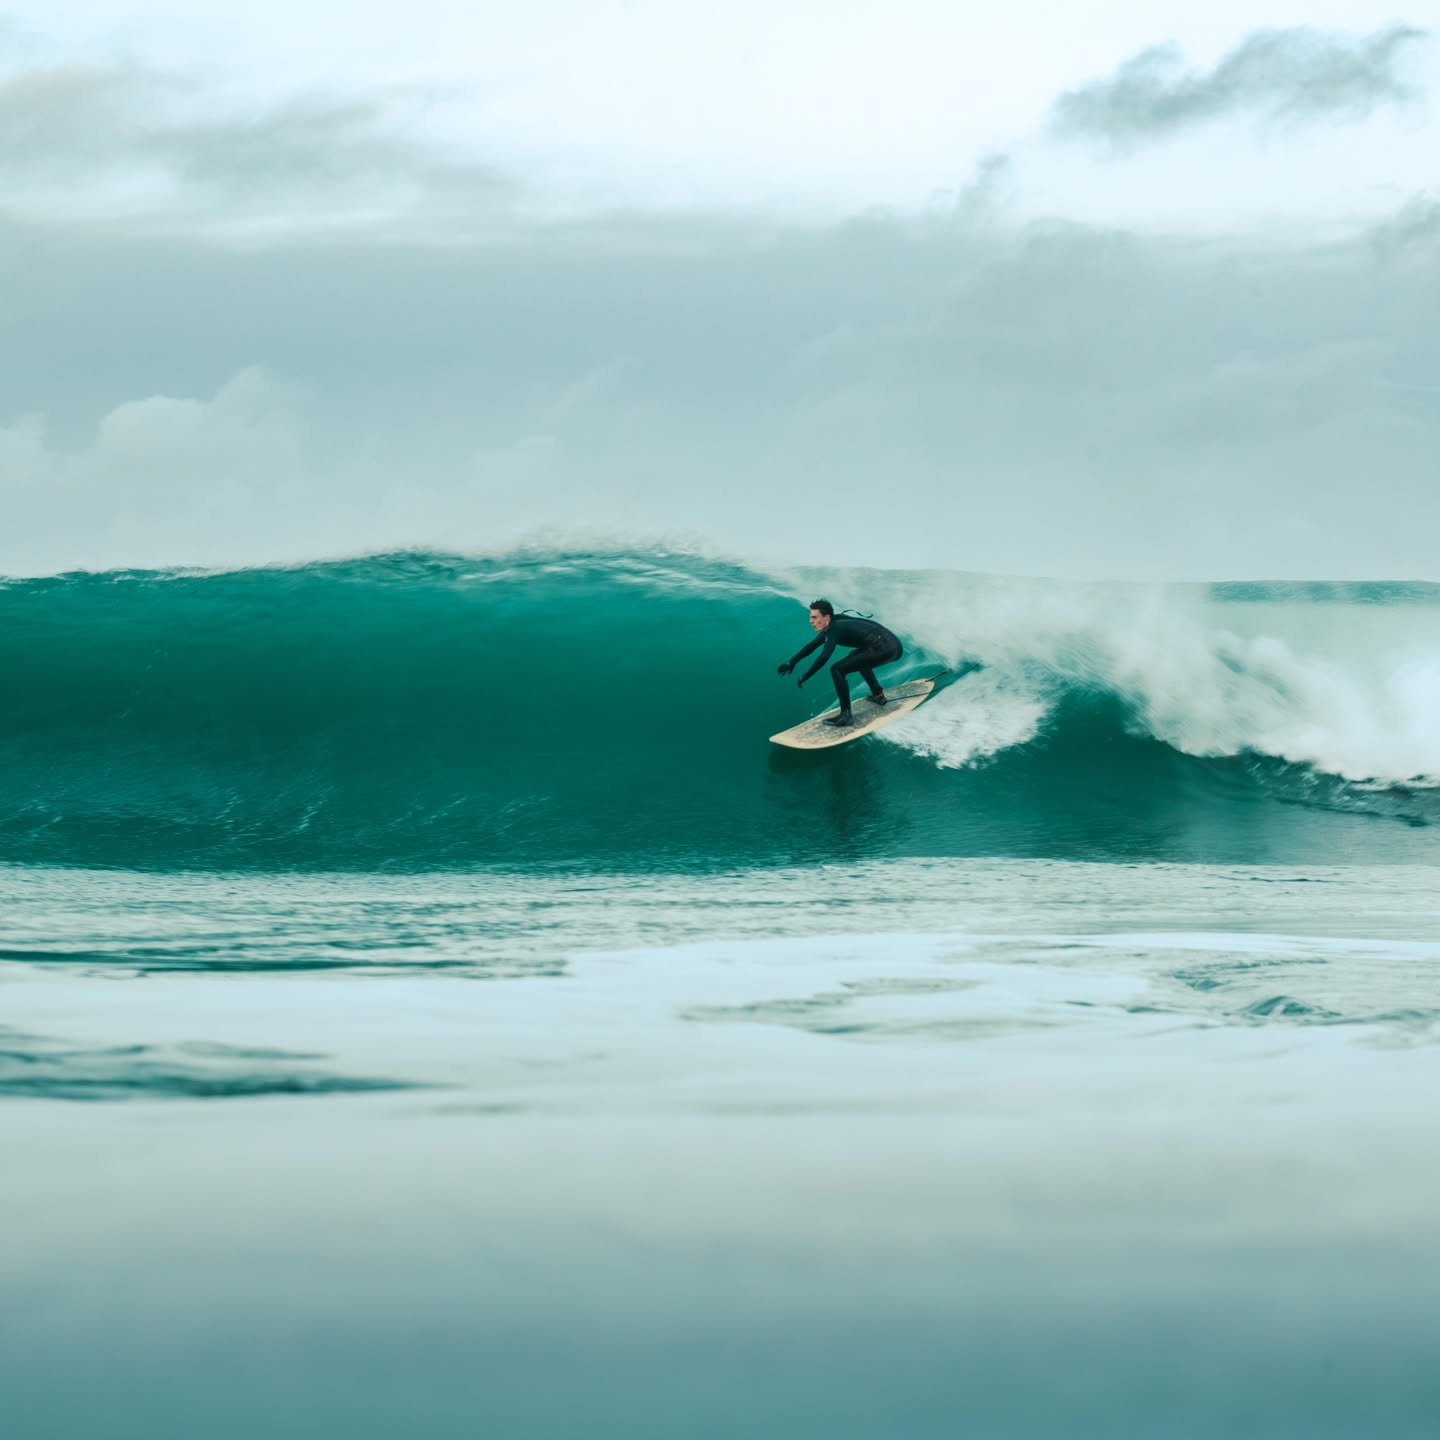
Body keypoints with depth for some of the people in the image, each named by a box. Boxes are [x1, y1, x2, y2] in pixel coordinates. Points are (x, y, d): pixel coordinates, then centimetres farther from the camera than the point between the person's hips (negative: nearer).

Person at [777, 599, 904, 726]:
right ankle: (878, 694, 35)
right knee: (858, 658, 39)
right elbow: (813, 645, 29)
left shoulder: (835, 629, -12)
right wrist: (792, 662, 32)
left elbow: (823, 658, -21)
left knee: (837, 670, -12)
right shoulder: (834, 625, 17)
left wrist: (804, 678, -13)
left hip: (883, 649, -10)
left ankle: (846, 715, -12)